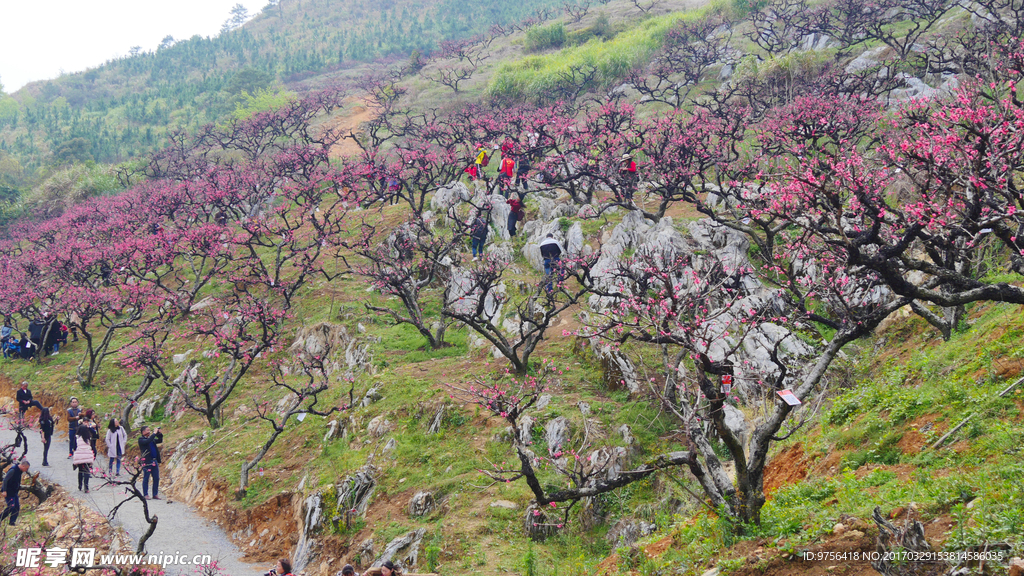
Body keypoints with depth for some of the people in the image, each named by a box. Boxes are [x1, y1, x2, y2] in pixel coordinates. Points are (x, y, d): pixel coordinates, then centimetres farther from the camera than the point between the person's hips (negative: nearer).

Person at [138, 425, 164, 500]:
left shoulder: (152, 439, 16)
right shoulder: (141, 439, -4)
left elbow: (160, 441, 20)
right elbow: (147, 441, -22)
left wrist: (159, 434, 5)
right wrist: (154, 433, -17)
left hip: (154, 461, 7)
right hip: (147, 462, -7)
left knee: (156, 478, 7)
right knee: (146, 478, 0)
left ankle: (155, 495, 13)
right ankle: (145, 495, 7)